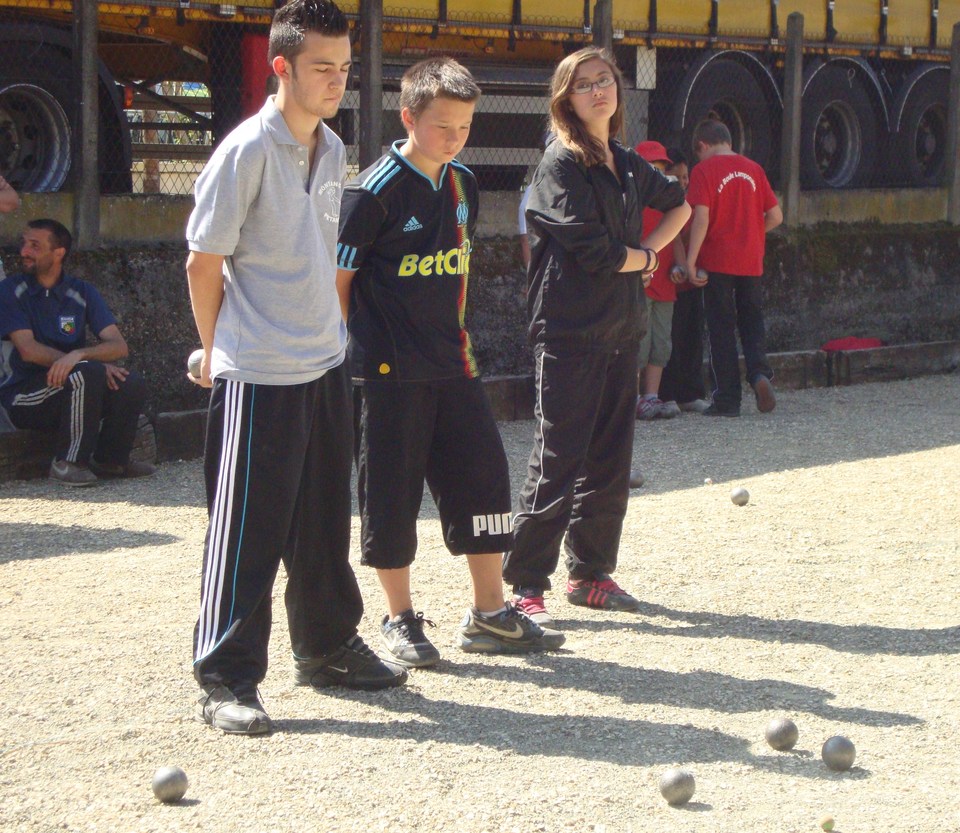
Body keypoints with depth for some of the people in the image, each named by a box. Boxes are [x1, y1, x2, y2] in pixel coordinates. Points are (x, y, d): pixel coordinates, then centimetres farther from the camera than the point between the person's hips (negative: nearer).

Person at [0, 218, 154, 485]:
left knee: (132, 384, -21)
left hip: (74, 391, 4)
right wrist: (96, 363, -23)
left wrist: (79, 355, -29)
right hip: (25, 397, -4)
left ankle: (109, 459, 3)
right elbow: (28, 350, -15)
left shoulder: (82, 292, 4)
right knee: (87, 374, -31)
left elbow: (118, 346, -6)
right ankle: (68, 462, -18)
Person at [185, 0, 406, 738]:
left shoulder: (333, 152, 9)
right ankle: (225, 679, 4)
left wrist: (330, 331, 15)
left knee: (325, 520, 16)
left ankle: (328, 647, 31)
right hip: (258, 378, -7)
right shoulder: (247, 151, -14)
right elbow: (204, 263, -10)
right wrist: (219, 350, -2)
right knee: (247, 531, -3)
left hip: (325, 367, 8)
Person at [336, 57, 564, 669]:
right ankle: (400, 620, 14)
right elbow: (338, 278, -8)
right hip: (392, 368, -7)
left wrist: (454, 334, 17)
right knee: (393, 492, 1)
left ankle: (491, 614, 16)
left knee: (483, 476, 7)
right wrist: (345, 355, -6)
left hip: (453, 364, 7)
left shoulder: (462, 185, 8)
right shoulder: (376, 191, -12)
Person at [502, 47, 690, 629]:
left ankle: (591, 574, 19)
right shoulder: (562, 164, -9)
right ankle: (526, 585, -3)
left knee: (610, 460, 9)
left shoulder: (627, 165, 13)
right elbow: (596, 253, -17)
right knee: (558, 461, -8)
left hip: (621, 330, 7)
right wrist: (643, 258, 3)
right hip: (570, 334, -7)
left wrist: (647, 250, 14)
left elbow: (679, 205, 31)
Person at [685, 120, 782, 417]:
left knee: (721, 328, 3)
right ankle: (759, 372, -11)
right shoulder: (753, 169, 7)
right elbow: (776, 217, 7)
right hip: (751, 262, 4)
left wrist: (690, 261, -12)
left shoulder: (704, 170, -6)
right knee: (751, 323, 14)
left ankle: (727, 399, 4)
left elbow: (701, 218, -15)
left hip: (717, 262, -4)